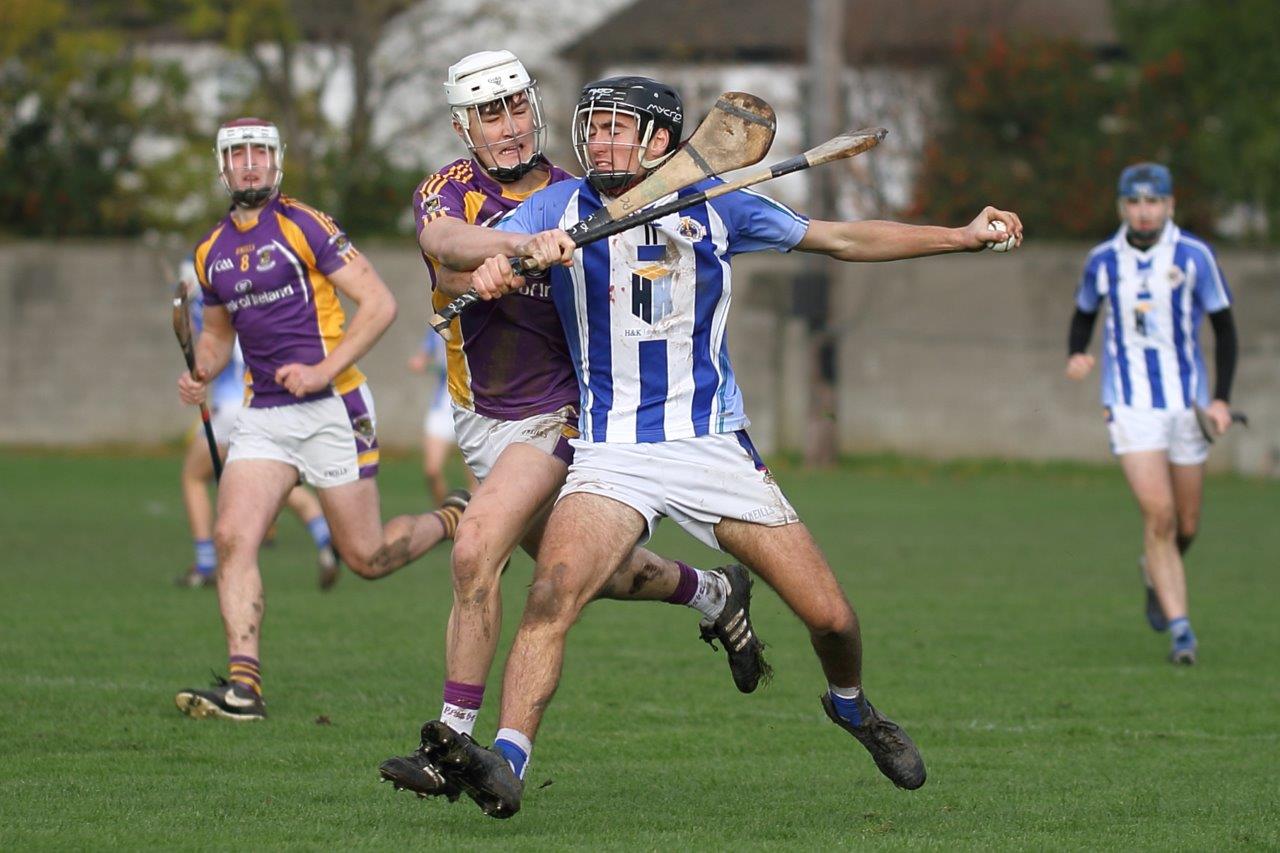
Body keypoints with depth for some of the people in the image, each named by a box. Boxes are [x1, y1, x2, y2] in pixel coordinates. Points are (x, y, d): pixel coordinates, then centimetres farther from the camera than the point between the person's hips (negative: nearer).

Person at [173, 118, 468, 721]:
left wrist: (323, 370, -17)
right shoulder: (212, 253, 12)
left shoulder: (303, 226, -8)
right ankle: (243, 687, -17)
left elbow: (379, 303, -10)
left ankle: (455, 522, 31)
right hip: (263, 415, 5)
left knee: (366, 557, 1)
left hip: (330, 407, -5)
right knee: (232, 538, -15)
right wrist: (200, 374, 6)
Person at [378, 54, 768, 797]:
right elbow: (444, 241, -31)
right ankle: (715, 595, 45)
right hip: (481, 420, 4)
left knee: (477, 554, -20)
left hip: (555, 414, -4)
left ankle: (454, 743, -15)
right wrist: (526, 244, -48)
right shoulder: (451, 191, -6)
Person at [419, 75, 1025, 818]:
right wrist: (514, 257, -38)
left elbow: (845, 239, 10)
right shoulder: (559, 209, -1)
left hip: (715, 445, 1)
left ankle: (851, 702, 34)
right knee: (554, 589, -29)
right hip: (612, 454, -1)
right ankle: (507, 763, -33)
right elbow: (470, 262, -15)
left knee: (830, 617, 1)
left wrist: (966, 236, 9)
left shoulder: (715, 208, 1)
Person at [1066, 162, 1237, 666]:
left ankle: (1155, 575, 41)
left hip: (1186, 403, 1)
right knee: (1158, 515, -16)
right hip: (1130, 406, -1)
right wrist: (1076, 355, -6)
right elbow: (1084, 315, 17)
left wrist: (1222, 398, -5)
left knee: (1186, 526, 7)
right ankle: (1179, 628, -12)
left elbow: (1224, 327, 3)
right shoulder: (1102, 261, 0)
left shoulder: (1194, 256, -4)